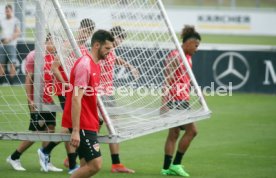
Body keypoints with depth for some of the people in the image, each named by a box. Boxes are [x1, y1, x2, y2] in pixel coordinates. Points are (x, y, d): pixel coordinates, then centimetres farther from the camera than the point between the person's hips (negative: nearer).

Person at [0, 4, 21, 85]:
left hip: (11, 44, -4)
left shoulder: (15, 21, 4)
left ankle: (11, 80, -10)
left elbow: (18, 32, -6)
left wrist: (9, 39, -17)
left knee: (12, 63, -10)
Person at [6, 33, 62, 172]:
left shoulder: (52, 57, 10)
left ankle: (46, 162, 10)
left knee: (49, 131, 4)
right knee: (37, 132, -4)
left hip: (48, 101, 7)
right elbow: (28, 79, -12)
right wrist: (30, 100, -16)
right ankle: (14, 158, 9)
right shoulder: (34, 55, -12)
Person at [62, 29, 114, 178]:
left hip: (89, 125, 10)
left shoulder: (95, 65, 14)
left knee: (87, 165, 8)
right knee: (95, 164, -12)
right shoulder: (84, 65, -16)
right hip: (82, 125, -10)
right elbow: (76, 99, -21)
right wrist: (75, 131, -25)